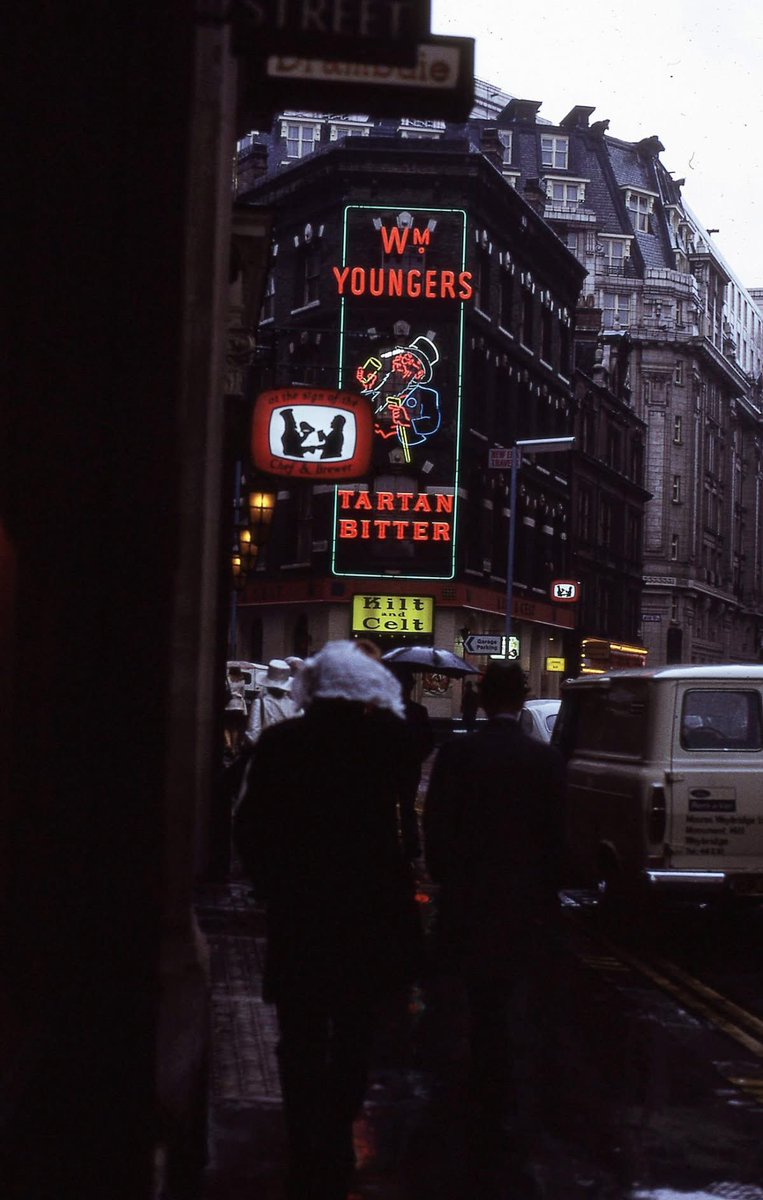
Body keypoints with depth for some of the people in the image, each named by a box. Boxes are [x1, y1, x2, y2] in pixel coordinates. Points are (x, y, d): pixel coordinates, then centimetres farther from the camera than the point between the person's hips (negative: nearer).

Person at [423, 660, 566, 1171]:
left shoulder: (456, 754, -7)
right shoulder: (546, 760, -9)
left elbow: (436, 827, -5)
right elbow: (557, 835, -4)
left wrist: (448, 880, 10)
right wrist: (549, 891, 9)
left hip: (470, 903, 1)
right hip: (528, 904, -1)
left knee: (483, 1011, 16)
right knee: (523, 1017, 3)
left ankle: (492, 1106, 24)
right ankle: (520, 1120, -2)